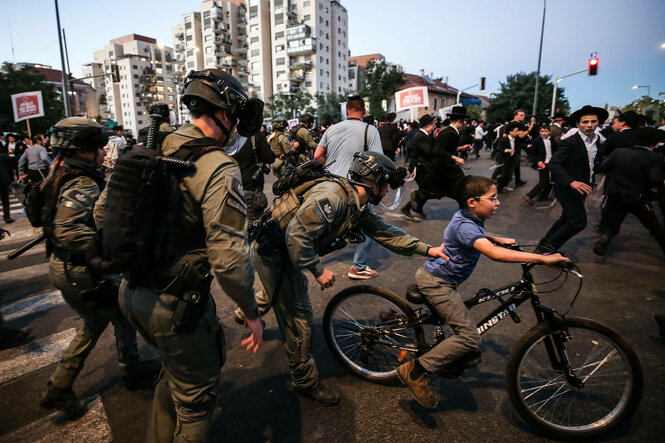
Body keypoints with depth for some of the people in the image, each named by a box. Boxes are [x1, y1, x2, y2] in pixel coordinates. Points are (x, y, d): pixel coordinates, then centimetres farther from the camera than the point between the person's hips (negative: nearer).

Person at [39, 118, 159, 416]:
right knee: (124, 317, 12)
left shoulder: (61, 173, 7)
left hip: (62, 267, 10)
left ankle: (58, 389, 31)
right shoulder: (83, 185, -25)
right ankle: (132, 372, 33)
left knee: (94, 322, 25)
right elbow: (68, 231, -36)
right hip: (82, 272, -10)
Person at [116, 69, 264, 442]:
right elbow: (228, 255, -26)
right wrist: (252, 312, -13)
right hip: (175, 306, -8)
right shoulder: (219, 168, -22)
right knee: (196, 396, 16)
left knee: (175, 370, 33)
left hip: (132, 293, 9)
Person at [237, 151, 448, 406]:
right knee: (299, 318, 1)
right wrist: (318, 270, -24)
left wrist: (426, 249, 6)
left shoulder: (358, 206, 2)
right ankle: (305, 383, 20)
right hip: (274, 253, -9)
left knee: (281, 291, 31)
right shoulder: (332, 195, -28)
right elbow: (297, 234, -33)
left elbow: (384, 232, 7)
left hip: (286, 251, 9)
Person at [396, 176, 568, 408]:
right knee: (470, 338, -11)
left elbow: (477, 236, 30)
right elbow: (495, 254, -42)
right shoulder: (465, 226, -27)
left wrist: (497, 239, 14)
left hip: (432, 276, 10)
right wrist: (543, 258, -39)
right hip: (437, 283, -10)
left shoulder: (468, 217, 4)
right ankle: (415, 371, -8)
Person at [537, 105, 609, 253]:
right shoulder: (570, 142, -17)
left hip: (580, 188, 9)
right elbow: (553, 163, -25)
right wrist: (571, 182, -34)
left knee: (567, 219, 16)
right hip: (568, 188, -9)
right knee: (578, 221, -13)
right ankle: (549, 246, -2)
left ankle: (545, 244, 28)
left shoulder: (597, 141, 8)